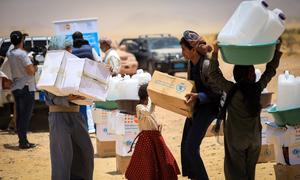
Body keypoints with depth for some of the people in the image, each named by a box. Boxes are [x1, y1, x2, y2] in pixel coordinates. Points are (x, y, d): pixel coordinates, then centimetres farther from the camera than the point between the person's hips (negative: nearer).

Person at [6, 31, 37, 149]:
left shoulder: (9, 54, 6)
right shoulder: (22, 54, -16)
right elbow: (31, 71, -20)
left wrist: (22, 38, 19)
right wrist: (35, 68, 2)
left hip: (15, 88, 8)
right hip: (26, 88, -8)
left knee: (19, 116, 11)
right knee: (25, 116, -4)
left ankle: (22, 140, 15)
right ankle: (23, 142, -4)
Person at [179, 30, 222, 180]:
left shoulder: (207, 66, -23)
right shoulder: (190, 63, 4)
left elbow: (216, 93, -19)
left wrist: (198, 97, -30)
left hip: (207, 109, -9)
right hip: (195, 107, 9)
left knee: (191, 148, -10)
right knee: (185, 146, 11)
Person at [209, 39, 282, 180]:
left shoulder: (232, 90, -21)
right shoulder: (258, 88, -13)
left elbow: (214, 74, -13)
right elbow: (270, 70, 1)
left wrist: (215, 52, -14)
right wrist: (277, 50, 7)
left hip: (236, 140, -3)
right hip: (254, 139, 3)